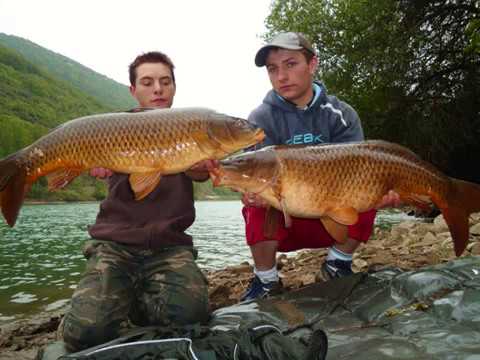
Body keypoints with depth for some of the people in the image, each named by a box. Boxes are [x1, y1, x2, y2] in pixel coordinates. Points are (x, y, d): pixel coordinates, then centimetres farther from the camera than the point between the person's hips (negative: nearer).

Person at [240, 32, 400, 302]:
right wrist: (257, 192, -46)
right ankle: (266, 280, -6)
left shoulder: (341, 114, -4)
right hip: (279, 222, -1)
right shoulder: (261, 120, -9)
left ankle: (337, 266, 0)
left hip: (331, 222, 2)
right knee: (258, 207, -32)